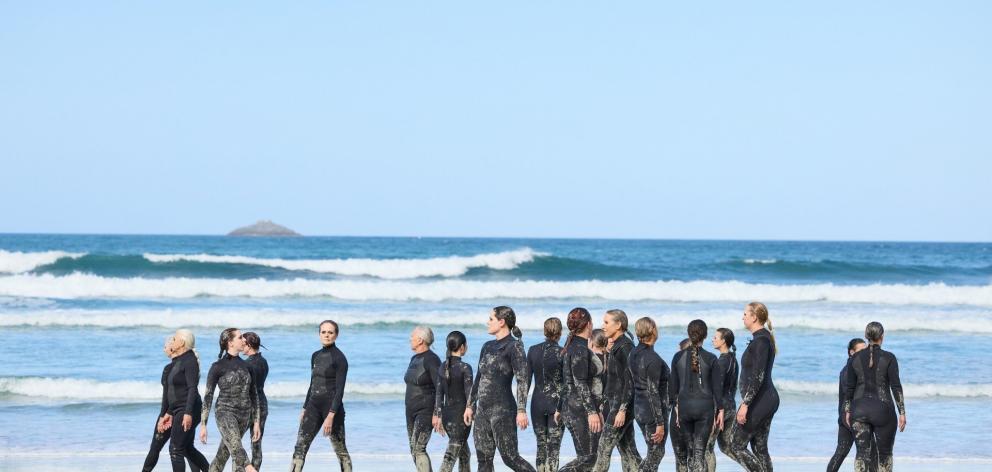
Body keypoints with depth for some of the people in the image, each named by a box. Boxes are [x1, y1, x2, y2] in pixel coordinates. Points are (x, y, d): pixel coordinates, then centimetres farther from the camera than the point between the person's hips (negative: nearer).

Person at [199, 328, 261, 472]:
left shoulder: (246, 366, 12)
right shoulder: (218, 367, -3)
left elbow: (254, 395, 16)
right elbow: (208, 395, -2)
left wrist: (256, 422, 12)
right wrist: (203, 424, -5)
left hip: (244, 416, 5)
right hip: (225, 413, -5)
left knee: (222, 456, 10)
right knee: (238, 454, -22)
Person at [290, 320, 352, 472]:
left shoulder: (339, 358, -8)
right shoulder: (315, 356, 13)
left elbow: (340, 389, -14)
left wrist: (331, 416, -21)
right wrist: (305, 408, 17)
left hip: (332, 406, -7)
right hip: (313, 406, 7)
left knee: (340, 450, 2)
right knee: (300, 447, -2)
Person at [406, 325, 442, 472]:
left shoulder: (431, 360, -14)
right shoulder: (415, 359, 14)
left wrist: (437, 414, -23)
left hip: (426, 410, -9)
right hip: (412, 410, 9)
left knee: (418, 449, -18)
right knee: (414, 450, 8)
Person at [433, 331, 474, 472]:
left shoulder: (443, 366, 6)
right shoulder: (465, 368, -13)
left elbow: (439, 393, 8)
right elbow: (469, 395, -12)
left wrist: (438, 416, 13)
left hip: (447, 414, 7)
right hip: (461, 414, -7)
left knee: (465, 454, 19)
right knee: (451, 455, -9)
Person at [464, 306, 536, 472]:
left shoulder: (514, 346, -8)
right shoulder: (487, 347, 15)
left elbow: (523, 379, -15)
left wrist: (521, 410, -21)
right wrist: (470, 405, 20)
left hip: (502, 409, -8)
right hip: (483, 409, 8)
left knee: (510, 457, -8)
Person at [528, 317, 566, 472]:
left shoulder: (533, 350, 1)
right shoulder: (563, 353, -9)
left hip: (537, 402, 3)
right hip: (557, 402, -3)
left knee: (541, 446, 14)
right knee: (553, 447, -2)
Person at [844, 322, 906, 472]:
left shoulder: (855, 358, 3)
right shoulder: (889, 358, -7)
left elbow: (849, 388, 5)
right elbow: (896, 386, -9)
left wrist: (847, 411, 13)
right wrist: (902, 412, -6)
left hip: (860, 409, 2)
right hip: (883, 409, -2)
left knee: (862, 453, 0)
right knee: (885, 453, 12)